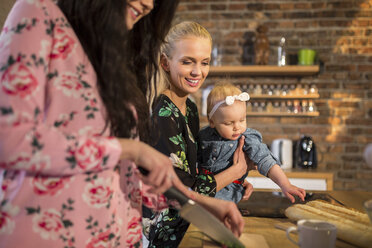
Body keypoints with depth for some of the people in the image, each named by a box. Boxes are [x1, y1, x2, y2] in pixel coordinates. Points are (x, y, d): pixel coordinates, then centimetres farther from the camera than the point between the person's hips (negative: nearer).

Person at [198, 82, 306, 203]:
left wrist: (286, 186, -28)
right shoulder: (204, 135, 2)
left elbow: (266, 162, -17)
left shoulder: (248, 140, -9)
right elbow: (197, 158, 17)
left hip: (227, 189, -5)